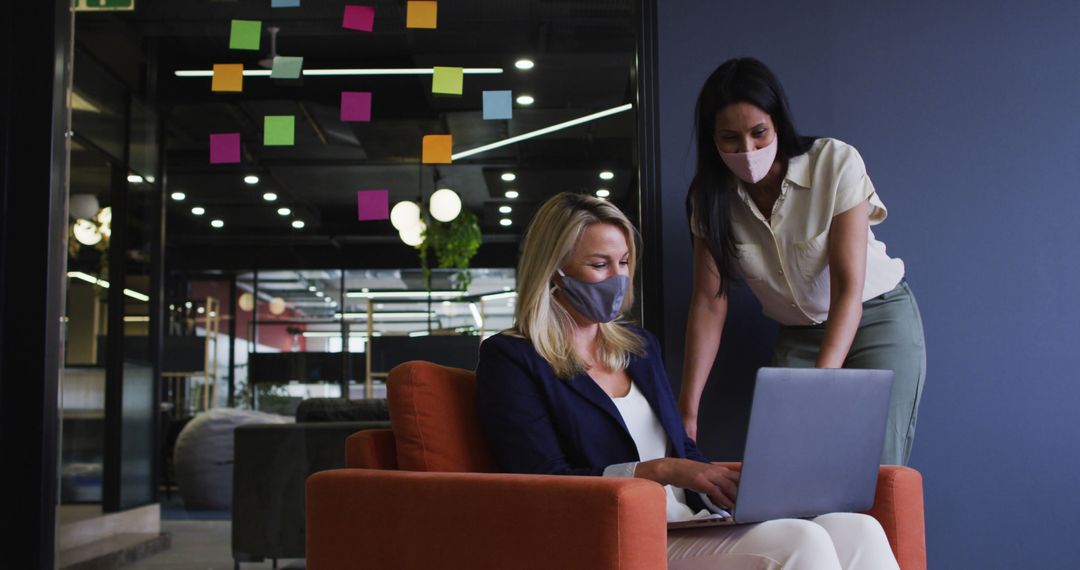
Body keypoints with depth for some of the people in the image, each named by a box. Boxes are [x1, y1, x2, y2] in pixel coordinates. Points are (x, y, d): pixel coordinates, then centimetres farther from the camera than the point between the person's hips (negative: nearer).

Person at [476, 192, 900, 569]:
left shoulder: (639, 346, 22)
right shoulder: (508, 359, 0)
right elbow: (544, 480, -10)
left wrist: (737, 481, 2)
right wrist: (661, 470, -19)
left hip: (693, 526, 7)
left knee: (858, 530, -18)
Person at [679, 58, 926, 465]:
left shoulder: (835, 163, -22)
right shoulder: (712, 197, -10)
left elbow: (848, 289, -26)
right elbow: (709, 302, -12)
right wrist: (687, 412, -18)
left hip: (878, 320, -3)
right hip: (797, 338, 3)